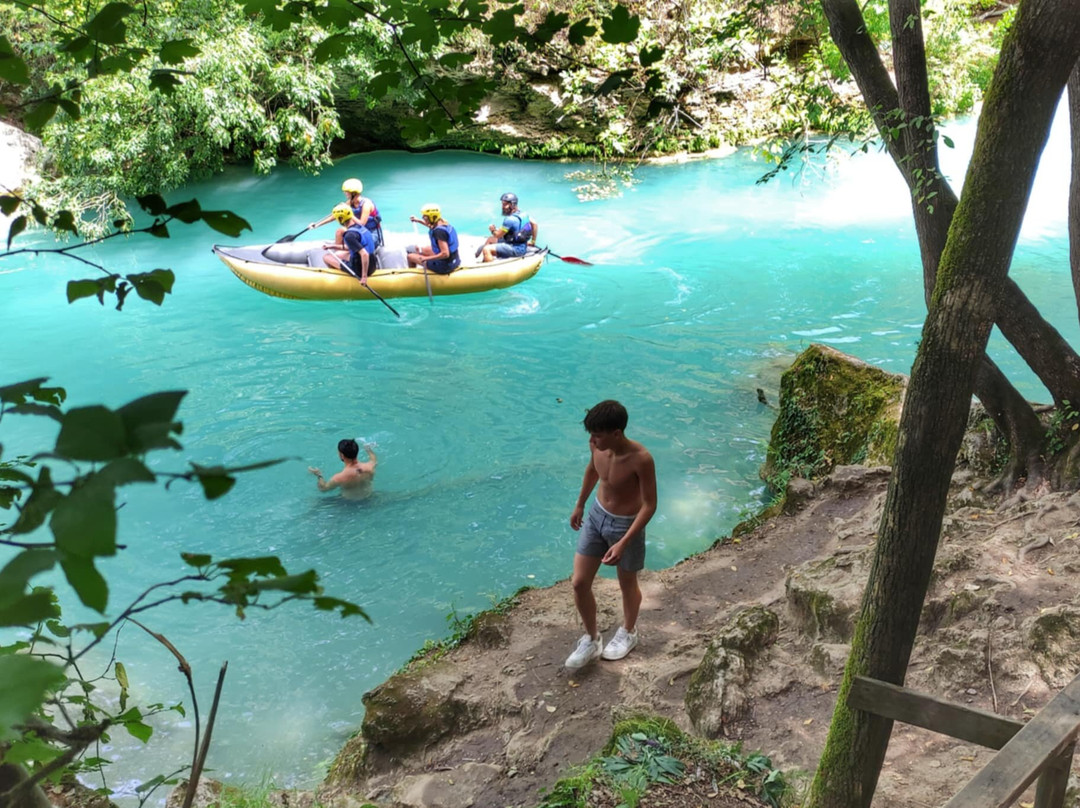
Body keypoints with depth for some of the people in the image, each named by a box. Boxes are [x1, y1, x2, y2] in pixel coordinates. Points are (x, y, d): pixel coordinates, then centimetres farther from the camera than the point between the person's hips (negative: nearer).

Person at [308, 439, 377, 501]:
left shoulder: (339, 478, -36)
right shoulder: (369, 468, -25)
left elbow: (323, 488, -14)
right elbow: (374, 460, 3)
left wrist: (318, 475, 5)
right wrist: (368, 449, 22)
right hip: (368, 498, 3)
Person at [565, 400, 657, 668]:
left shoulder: (640, 459, -33)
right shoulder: (597, 445, -16)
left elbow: (649, 505, -24)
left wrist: (624, 542, -29)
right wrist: (579, 505, 19)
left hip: (625, 524, -5)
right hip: (597, 516, 5)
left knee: (627, 585, 18)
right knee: (579, 583, 7)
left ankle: (628, 633, 46)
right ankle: (591, 638, 30)